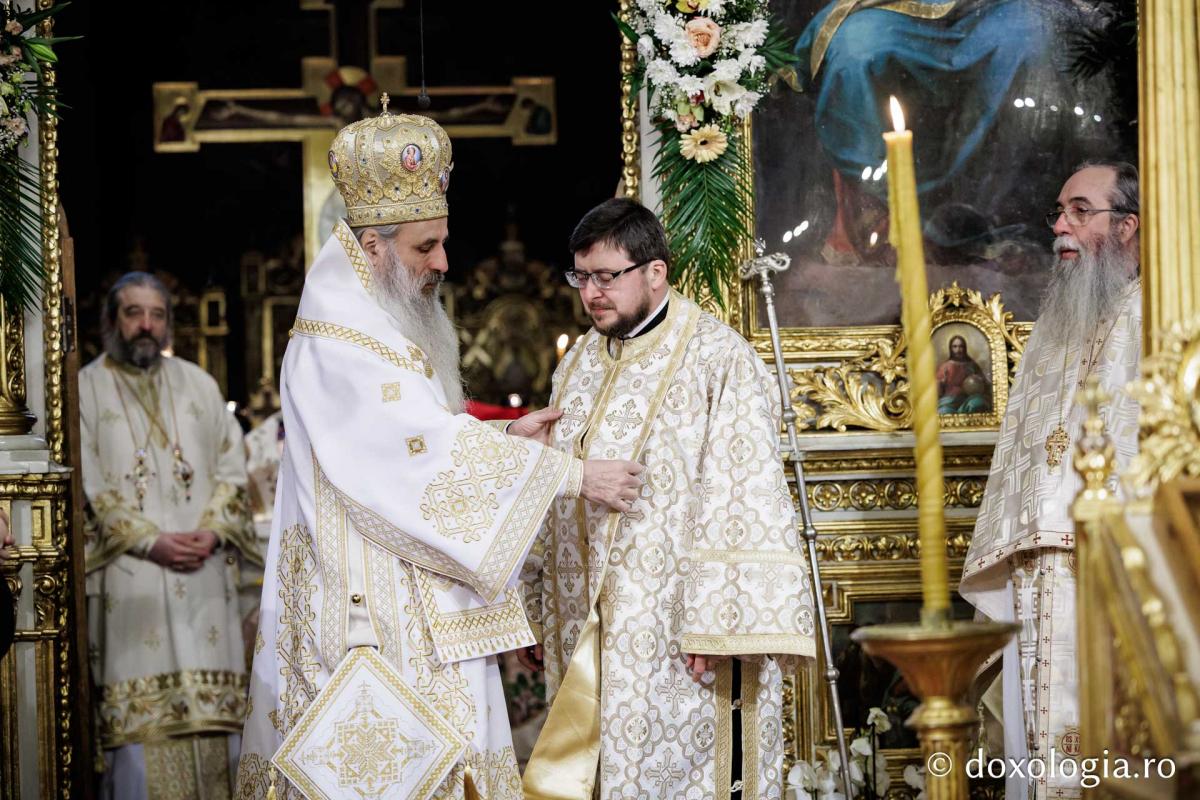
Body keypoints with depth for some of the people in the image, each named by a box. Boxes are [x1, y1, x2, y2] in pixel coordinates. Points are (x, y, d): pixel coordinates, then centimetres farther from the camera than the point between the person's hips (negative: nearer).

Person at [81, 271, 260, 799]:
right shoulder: (85, 390, 4)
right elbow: (86, 486, -3)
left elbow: (231, 468, 12)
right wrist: (149, 541, -13)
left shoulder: (198, 385, 15)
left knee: (215, 711, -1)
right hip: (129, 575, -3)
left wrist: (212, 532, -6)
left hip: (204, 573, 3)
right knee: (137, 716, -8)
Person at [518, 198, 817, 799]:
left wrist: (716, 629, -21)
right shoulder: (579, 364, 13)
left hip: (676, 635, -6)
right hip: (583, 631, 6)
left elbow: (744, 501, -15)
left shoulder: (717, 359, -9)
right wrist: (535, 614, 15)